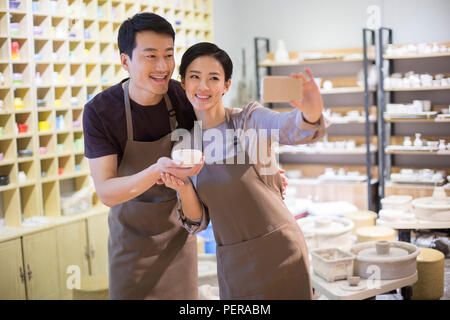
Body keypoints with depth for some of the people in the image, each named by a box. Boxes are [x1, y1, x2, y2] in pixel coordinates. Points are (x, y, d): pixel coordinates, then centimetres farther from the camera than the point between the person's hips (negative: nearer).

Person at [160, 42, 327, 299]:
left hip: (281, 252, -3)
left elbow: (299, 129, -28)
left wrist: (312, 112, -49)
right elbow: (197, 223, 2)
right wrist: (184, 190, -17)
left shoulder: (251, 119, -7)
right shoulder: (182, 148, 2)